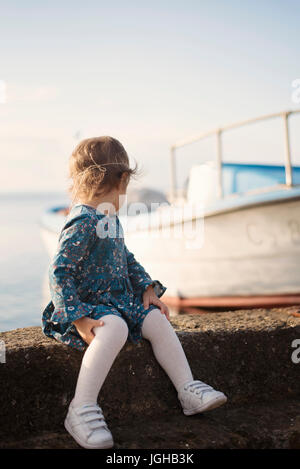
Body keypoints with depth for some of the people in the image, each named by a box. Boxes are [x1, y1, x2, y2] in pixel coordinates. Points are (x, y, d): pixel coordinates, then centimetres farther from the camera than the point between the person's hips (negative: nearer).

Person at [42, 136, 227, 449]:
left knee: (157, 320, -5)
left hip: (121, 300, 9)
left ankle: (188, 390, 5)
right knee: (115, 328, -35)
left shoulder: (110, 220, 13)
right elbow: (58, 272, -23)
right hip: (89, 305, -9)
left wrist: (147, 288, 12)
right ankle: (82, 410, -29)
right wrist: (78, 318, -29)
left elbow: (126, 258, 25)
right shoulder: (83, 223, -19)